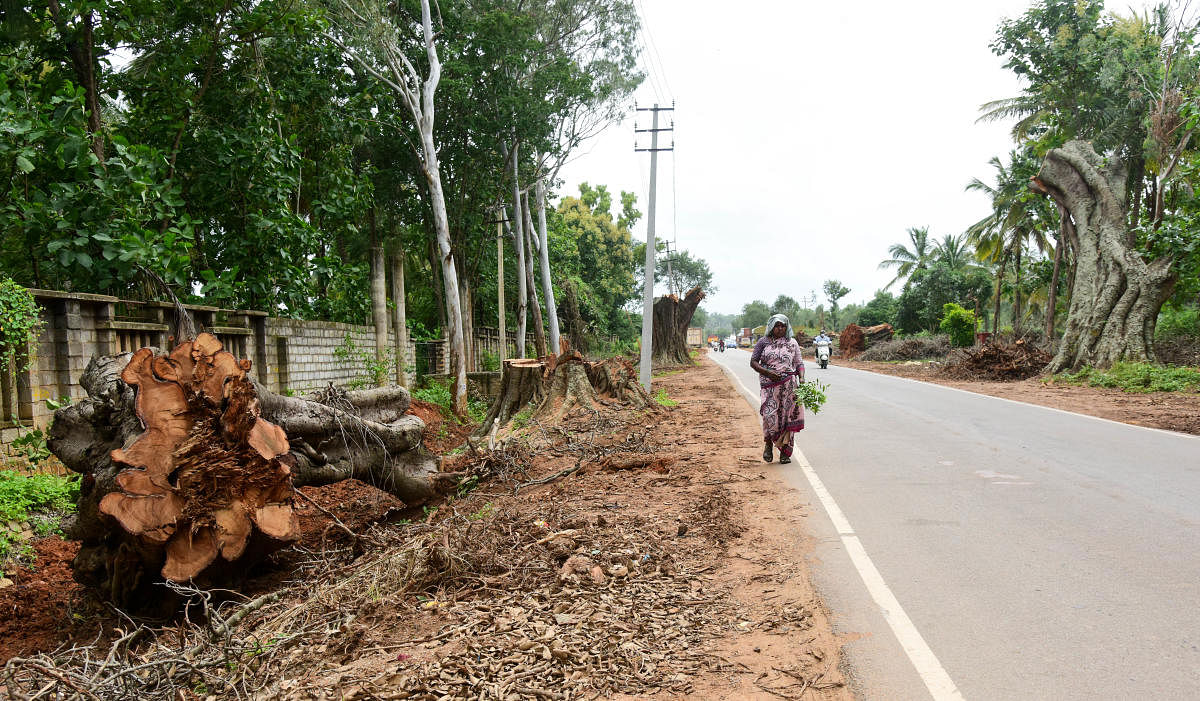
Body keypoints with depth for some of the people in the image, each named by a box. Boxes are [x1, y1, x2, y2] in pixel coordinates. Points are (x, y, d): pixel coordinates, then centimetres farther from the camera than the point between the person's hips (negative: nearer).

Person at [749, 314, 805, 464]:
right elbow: (753, 362, 2)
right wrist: (767, 372, -13)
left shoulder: (792, 343, 12)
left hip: (789, 384, 2)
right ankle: (768, 444, 13)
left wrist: (801, 378, -7)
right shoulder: (763, 342, 6)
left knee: (787, 416, -1)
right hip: (769, 384, -1)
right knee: (770, 415, -12)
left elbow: (799, 363, 12)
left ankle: (785, 452, 7)